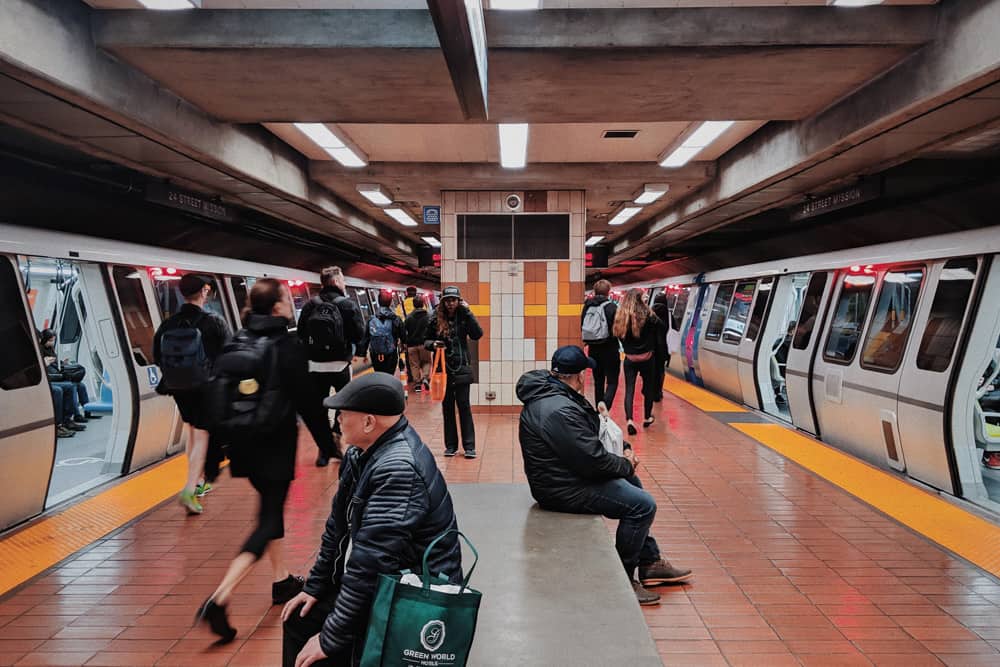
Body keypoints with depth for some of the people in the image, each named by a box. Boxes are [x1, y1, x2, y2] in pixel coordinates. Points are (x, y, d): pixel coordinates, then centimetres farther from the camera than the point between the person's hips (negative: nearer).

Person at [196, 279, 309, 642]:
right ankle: (219, 599, -10)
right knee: (269, 519, 2)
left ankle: (282, 581, 35)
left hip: (245, 442, 7)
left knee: (271, 506, 23)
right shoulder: (289, 345, -16)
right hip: (277, 444, -7)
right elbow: (305, 399, -14)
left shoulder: (236, 342, 3)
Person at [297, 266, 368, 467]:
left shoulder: (310, 305, 3)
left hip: (315, 366, 3)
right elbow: (360, 334, -12)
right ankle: (337, 434, 2)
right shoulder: (348, 305, -6)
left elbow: (301, 334, 4)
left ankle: (325, 450, 12)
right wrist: (359, 353, 5)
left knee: (316, 409, 10)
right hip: (340, 365, -2)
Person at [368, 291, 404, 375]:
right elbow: (402, 336, 0)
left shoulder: (371, 320, 0)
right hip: (391, 356, -2)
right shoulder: (395, 319, -6)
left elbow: (366, 338, 4)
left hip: (376, 356, 3)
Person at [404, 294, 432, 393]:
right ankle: (425, 377, -8)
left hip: (412, 345, 1)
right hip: (424, 344, -1)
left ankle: (417, 383, 7)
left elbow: (404, 331, 0)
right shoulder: (428, 317, -2)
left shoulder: (409, 317, 0)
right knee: (426, 361, 14)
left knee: (414, 364, 9)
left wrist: (405, 342, 9)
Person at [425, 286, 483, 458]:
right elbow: (426, 341, 11)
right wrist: (433, 344, -11)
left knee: (464, 406, -1)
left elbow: (477, 334, -15)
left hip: (461, 368, -2)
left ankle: (469, 446, 4)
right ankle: (451, 445, 18)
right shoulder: (436, 320, 2)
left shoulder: (463, 317, -1)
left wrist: (467, 313, -15)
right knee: (447, 407, 9)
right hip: (443, 369, 2)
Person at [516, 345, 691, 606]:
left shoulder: (547, 392, 6)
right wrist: (626, 465, -7)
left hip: (566, 474, 11)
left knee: (632, 484, 23)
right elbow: (592, 459, -26)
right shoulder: (559, 411, -28)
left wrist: (623, 451, 3)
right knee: (643, 504, -12)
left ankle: (650, 562, 30)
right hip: (562, 489, -11)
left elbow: (590, 440, 15)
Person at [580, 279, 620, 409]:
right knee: (612, 382, 0)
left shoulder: (587, 306, 2)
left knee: (598, 382, 17)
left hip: (593, 349, 5)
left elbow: (583, 326, 7)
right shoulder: (611, 306, -12)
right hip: (609, 349, -5)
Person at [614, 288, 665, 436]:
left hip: (629, 359, 1)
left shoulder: (620, 316, -7)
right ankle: (647, 418, 32)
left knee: (629, 389, 4)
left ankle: (629, 420, -14)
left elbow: (618, 335, -1)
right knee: (649, 387, 18)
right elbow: (661, 328, -10)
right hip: (647, 358, -1)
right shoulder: (647, 315, -13)